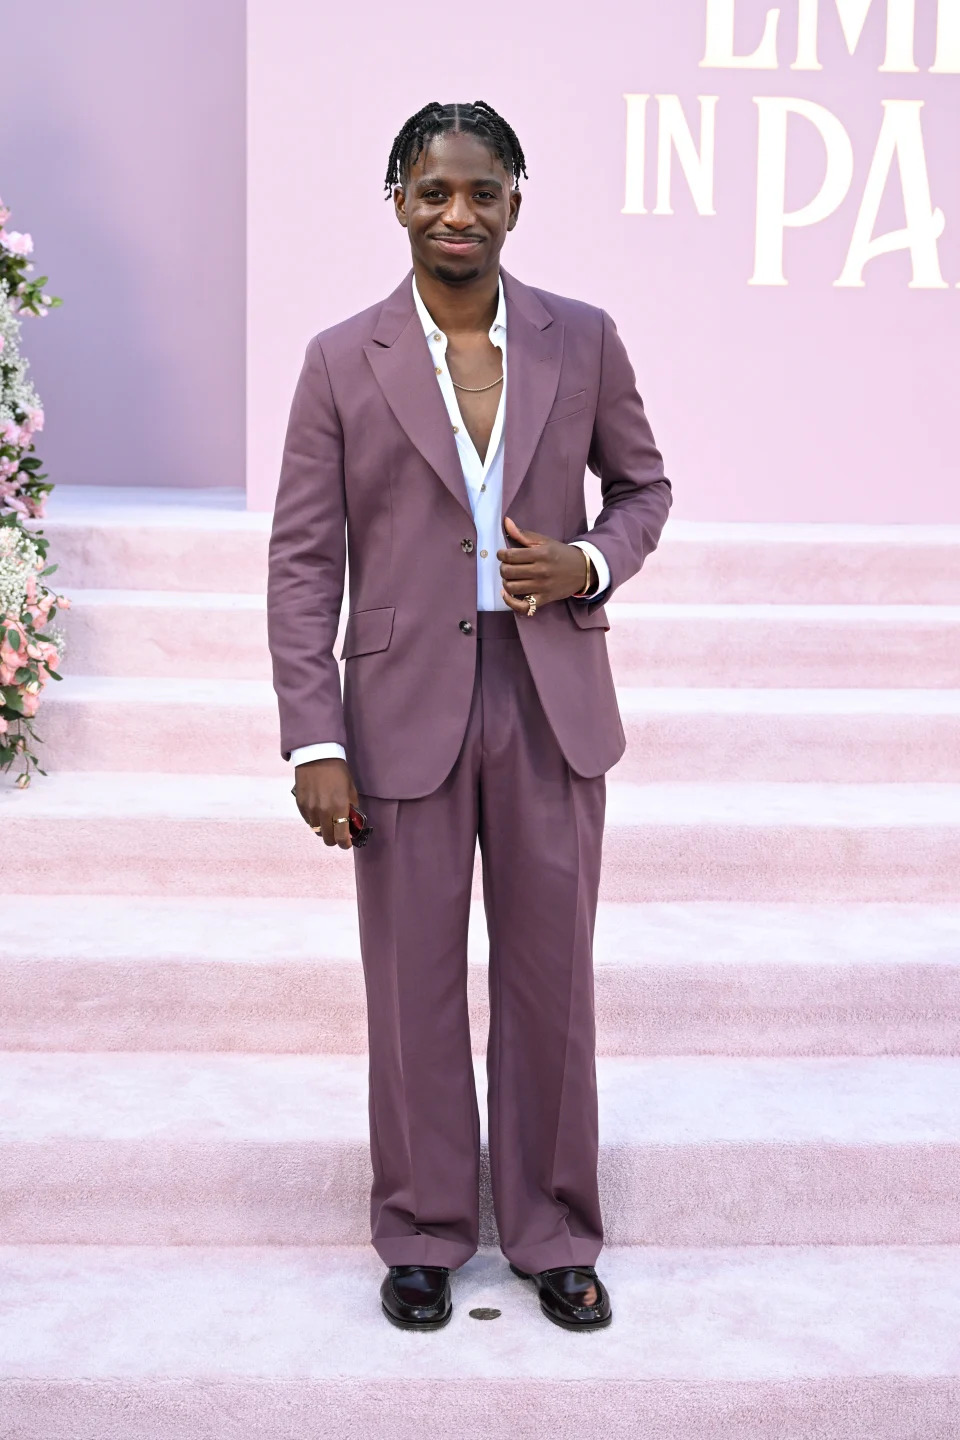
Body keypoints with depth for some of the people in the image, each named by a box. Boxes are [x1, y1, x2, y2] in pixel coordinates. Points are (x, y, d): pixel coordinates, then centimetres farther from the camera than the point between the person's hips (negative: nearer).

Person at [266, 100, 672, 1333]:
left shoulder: (583, 341, 3)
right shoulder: (342, 361, -1)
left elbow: (642, 484, 15)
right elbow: (302, 560, -2)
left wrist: (593, 564, -8)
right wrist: (314, 743, -10)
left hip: (553, 704, 1)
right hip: (406, 710, -1)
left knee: (551, 978, 9)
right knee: (414, 988, 9)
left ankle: (554, 1234, 27)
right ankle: (422, 1234, 27)